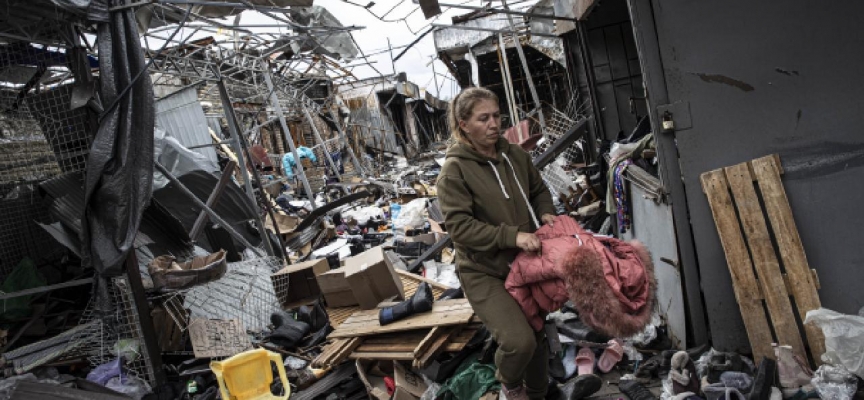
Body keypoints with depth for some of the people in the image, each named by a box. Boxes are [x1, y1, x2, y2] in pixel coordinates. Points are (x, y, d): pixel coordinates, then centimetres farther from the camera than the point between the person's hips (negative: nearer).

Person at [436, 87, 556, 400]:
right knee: (519, 340, -21)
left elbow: (539, 189, 17)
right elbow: (459, 225, -23)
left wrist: (546, 212, -5)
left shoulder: (515, 154, 1)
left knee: (536, 335, 17)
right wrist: (512, 235, -29)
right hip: (483, 272, -6)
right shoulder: (454, 170, -16)